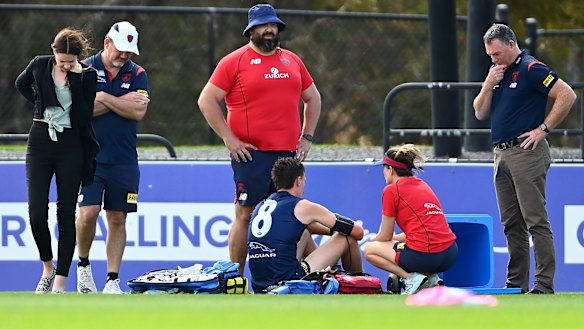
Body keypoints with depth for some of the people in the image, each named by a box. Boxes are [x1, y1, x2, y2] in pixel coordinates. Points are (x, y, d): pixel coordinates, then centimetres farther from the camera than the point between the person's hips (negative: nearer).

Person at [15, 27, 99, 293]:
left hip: (71, 145, -2)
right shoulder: (40, 65, 0)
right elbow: (22, 84, 22)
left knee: (66, 214, 0)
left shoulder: (86, 75, -5)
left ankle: (60, 281, 4)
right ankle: (47, 268, 19)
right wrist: (40, 103, 10)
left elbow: (84, 116, -15)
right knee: (36, 214, -5)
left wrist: (76, 79, -19)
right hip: (40, 142, 2)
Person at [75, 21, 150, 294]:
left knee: (117, 219, 4)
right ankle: (83, 265, 9)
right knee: (88, 213, -14)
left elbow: (138, 112, -7)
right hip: (89, 156, -2)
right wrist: (122, 102, -9)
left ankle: (113, 280, 8)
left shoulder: (137, 74, 7)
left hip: (124, 161, 2)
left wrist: (104, 98, -10)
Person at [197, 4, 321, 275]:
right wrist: (228, 138, -7)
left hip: (289, 153, 5)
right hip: (251, 153, -5)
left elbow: (312, 98, 28)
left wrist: (307, 137, 16)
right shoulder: (235, 61, 0)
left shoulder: (291, 61, 16)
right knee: (245, 216, -7)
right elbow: (207, 100, -3)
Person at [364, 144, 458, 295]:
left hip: (424, 256, -7)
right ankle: (430, 277, 8)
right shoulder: (423, 185, 20)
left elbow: (384, 237, 5)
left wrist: (370, 241, 26)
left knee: (369, 249, 13)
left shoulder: (391, 190, -1)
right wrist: (394, 238, 34)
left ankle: (412, 277, -6)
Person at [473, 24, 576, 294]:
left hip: (526, 152, -9)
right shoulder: (497, 72, 17)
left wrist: (544, 129, -14)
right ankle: (516, 284, 11)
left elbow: (567, 96, -14)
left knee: (536, 221, -10)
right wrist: (489, 84, 0)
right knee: (512, 224, 9)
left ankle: (544, 285, -13)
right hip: (502, 155, 9)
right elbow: (480, 113, 16)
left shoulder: (531, 69, -8)